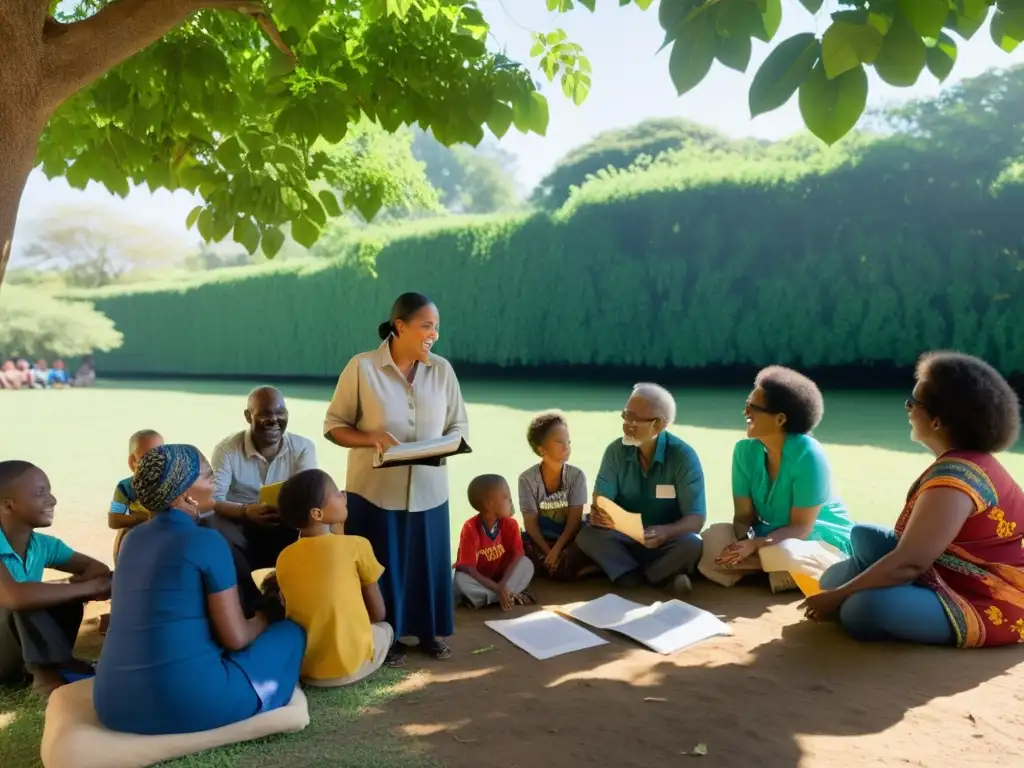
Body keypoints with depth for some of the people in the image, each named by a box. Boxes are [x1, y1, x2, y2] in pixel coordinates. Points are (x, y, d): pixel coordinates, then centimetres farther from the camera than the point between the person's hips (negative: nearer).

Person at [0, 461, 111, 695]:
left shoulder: (42, 544, -4)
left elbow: (98, 569, 3)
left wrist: (77, 587, -21)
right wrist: (88, 588, -34)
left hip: (25, 646, 7)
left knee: (68, 593, -13)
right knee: (24, 605, -31)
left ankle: (51, 666, -11)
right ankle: (48, 671, -21)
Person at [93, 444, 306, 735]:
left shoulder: (133, 539, 9)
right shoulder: (207, 541, -13)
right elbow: (236, 638, -11)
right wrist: (263, 618, 12)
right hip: (188, 703, -7)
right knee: (291, 632, 13)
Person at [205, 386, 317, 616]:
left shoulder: (303, 447, 0)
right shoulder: (227, 449, -5)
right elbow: (212, 500, -16)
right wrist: (246, 511, -38)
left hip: (287, 533, 1)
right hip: (241, 532, 0)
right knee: (210, 523, -33)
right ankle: (254, 604, -22)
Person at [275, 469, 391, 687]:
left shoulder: (284, 558, 0)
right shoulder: (356, 546, -12)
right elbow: (378, 614, -1)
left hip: (300, 665, 4)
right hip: (350, 665, -3)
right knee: (384, 628, 28)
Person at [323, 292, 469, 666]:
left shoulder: (442, 370, -1)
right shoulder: (362, 367, -10)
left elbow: (459, 425, 6)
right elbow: (334, 425, -5)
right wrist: (373, 438, -22)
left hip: (428, 489, 3)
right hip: (375, 489, -3)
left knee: (428, 562, 13)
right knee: (381, 565, 9)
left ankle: (428, 630, 33)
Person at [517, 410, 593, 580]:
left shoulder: (576, 475, -7)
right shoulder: (527, 479, -8)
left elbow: (574, 520, -11)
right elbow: (530, 523, -9)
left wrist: (557, 550, -23)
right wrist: (548, 552, -21)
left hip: (570, 539, -1)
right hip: (540, 540, 1)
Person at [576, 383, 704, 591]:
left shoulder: (684, 456, -14)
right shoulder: (616, 451, -5)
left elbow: (696, 520, -18)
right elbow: (600, 503, -8)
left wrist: (665, 532, -40)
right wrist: (599, 514, -34)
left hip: (667, 543, -2)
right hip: (625, 538, 3)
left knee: (691, 544, -34)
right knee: (587, 535, -25)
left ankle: (631, 577, -15)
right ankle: (662, 579, -24)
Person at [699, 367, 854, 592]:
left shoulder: (807, 454, -23)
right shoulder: (745, 450, -7)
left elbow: (800, 528, -22)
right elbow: (743, 515, -6)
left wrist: (754, 545, -35)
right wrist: (745, 541, -29)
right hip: (771, 535, 5)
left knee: (785, 554, -40)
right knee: (711, 542, -21)